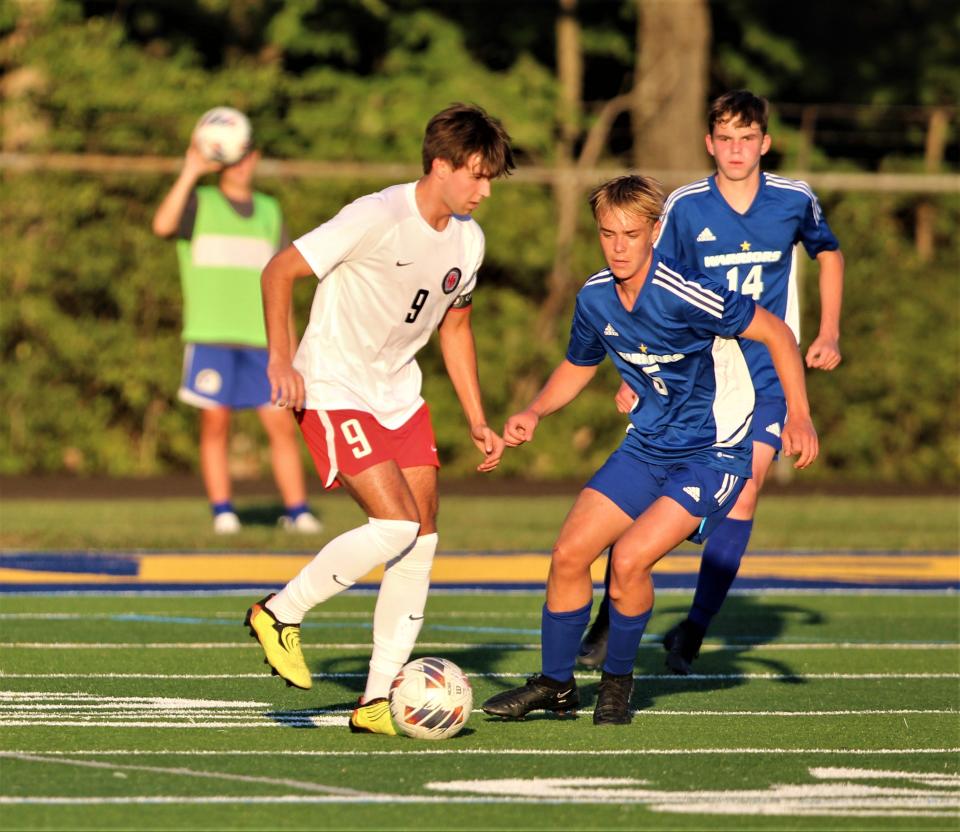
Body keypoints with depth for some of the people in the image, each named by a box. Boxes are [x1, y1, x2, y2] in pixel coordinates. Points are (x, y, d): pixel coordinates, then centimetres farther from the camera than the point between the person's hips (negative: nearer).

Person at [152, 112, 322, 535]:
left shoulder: (269, 211, 16)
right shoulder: (198, 203, 5)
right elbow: (163, 225, -18)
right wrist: (190, 172, -20)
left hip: (260, 340, 3)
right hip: (210, 336, -3)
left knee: (282, 425, -3)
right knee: (215, 424, -2)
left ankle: (297, 511, 3)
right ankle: (222, 511, 5)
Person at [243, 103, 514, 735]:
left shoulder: (468, 239, 4)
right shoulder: (378, 218, -20)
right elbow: (280, 271, -16)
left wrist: (478, 421, 15)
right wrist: (281, 357, -25)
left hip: (399, 393, 8)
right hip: (334, 390, -8)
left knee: (423, 539, -1)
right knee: (396, 524, -19)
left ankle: (379, 700, 5)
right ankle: (280, 614, 0)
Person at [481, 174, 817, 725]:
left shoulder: (684, 294, -24)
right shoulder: (595, 298, -3)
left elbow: (776, 332, -16)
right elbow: (578, 367, 18)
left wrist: (799, 413, -24)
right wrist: (535, 413, 0)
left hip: (714, 453, -7)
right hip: (647, 446, 7)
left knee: (630, 557, -21)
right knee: (570, 551, -3)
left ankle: (618, 680, 4)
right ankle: (556, 685, 16)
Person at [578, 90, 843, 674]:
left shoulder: (795, 201, -2)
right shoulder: (685, 208, -4)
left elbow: (829, 253, 20)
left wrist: (829, 333, 12)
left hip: (767, 376, 0)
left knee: (743, 495, -12)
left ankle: (694, 631, -2)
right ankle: (610, 620, 7)